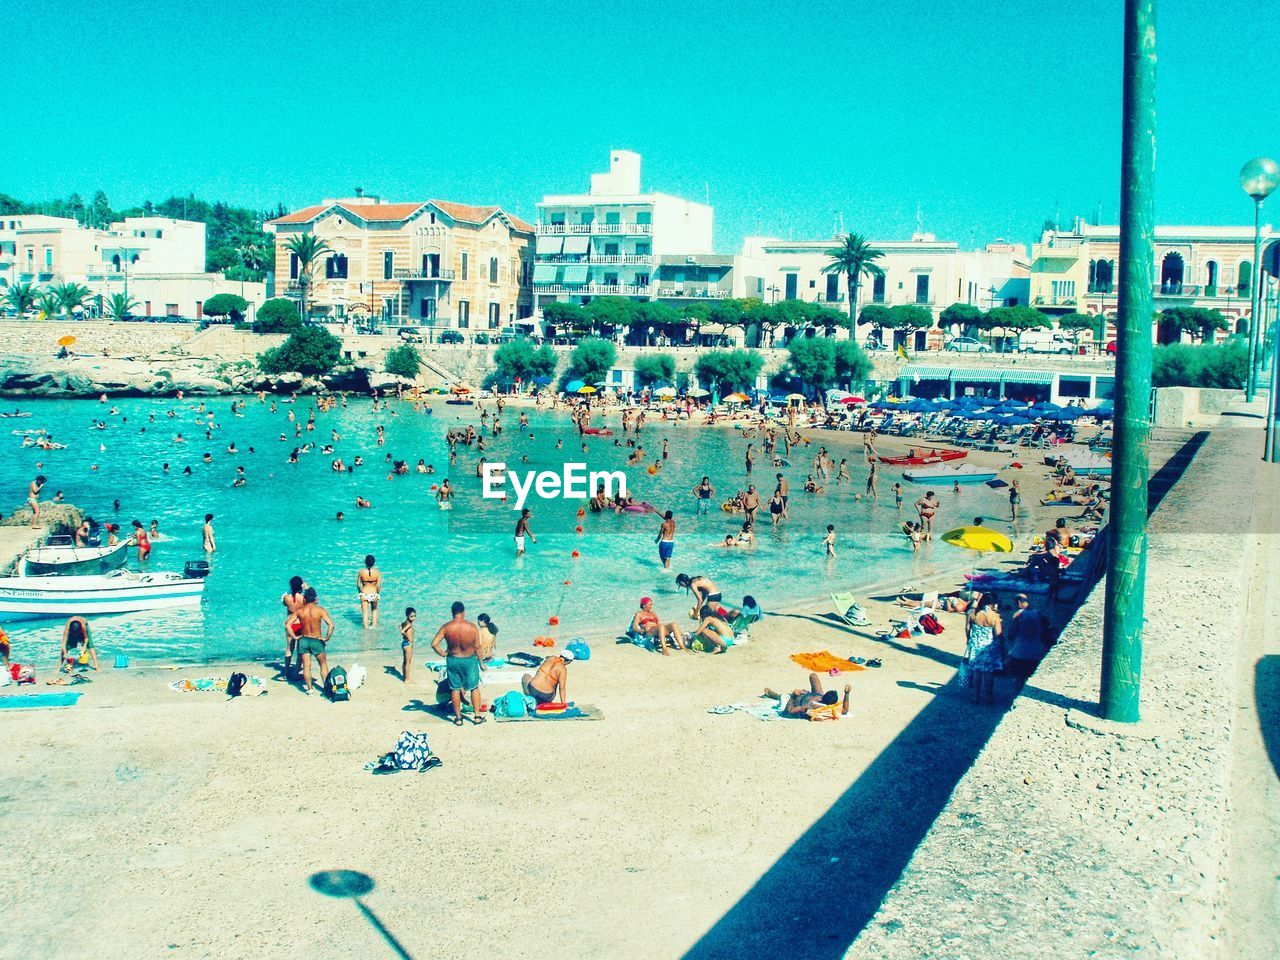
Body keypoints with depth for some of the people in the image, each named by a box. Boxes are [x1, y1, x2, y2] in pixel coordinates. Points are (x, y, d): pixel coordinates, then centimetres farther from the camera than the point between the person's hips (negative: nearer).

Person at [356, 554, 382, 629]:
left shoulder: (361, 572, -10)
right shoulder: (377, 572, -12)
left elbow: (358, 585, -2)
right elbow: (379, 585, -12)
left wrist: (360, 592, 15)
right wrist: (378, 593, 4)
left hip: (364, 594, -1)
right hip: (374, 594, 1)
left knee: (365, 612, 11)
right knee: (374, 609, 29)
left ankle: (366, 627, 14)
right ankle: (374, 624, 29)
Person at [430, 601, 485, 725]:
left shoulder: (446, 627, -12)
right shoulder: (472, 627, -14)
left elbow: (434, 644, -15)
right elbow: (477, 647, -8)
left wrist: (442, 653, 1)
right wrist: (480, 661, 5)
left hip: (453, 660, 1)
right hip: (470, 660, -1)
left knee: (455, 689, 13)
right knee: (474, 688, 14)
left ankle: (458, 718, 18)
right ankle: (477, 716, 15)